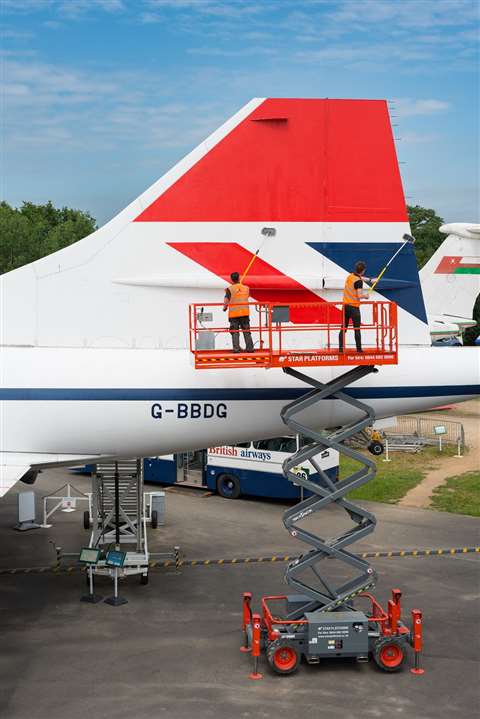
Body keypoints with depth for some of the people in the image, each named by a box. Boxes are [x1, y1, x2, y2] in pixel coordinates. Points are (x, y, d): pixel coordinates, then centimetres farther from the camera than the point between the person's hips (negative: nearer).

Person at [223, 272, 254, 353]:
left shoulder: (230, 289, -6)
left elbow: (226, 301, -10)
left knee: (235, 332, 3)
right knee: (246, 331, 9)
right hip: (245, 312, 2)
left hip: (234, 313, -2)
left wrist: (224, 308, 7)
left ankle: (236, 348, -3)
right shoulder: (246, 288, 4)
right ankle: (250, 348, 7)